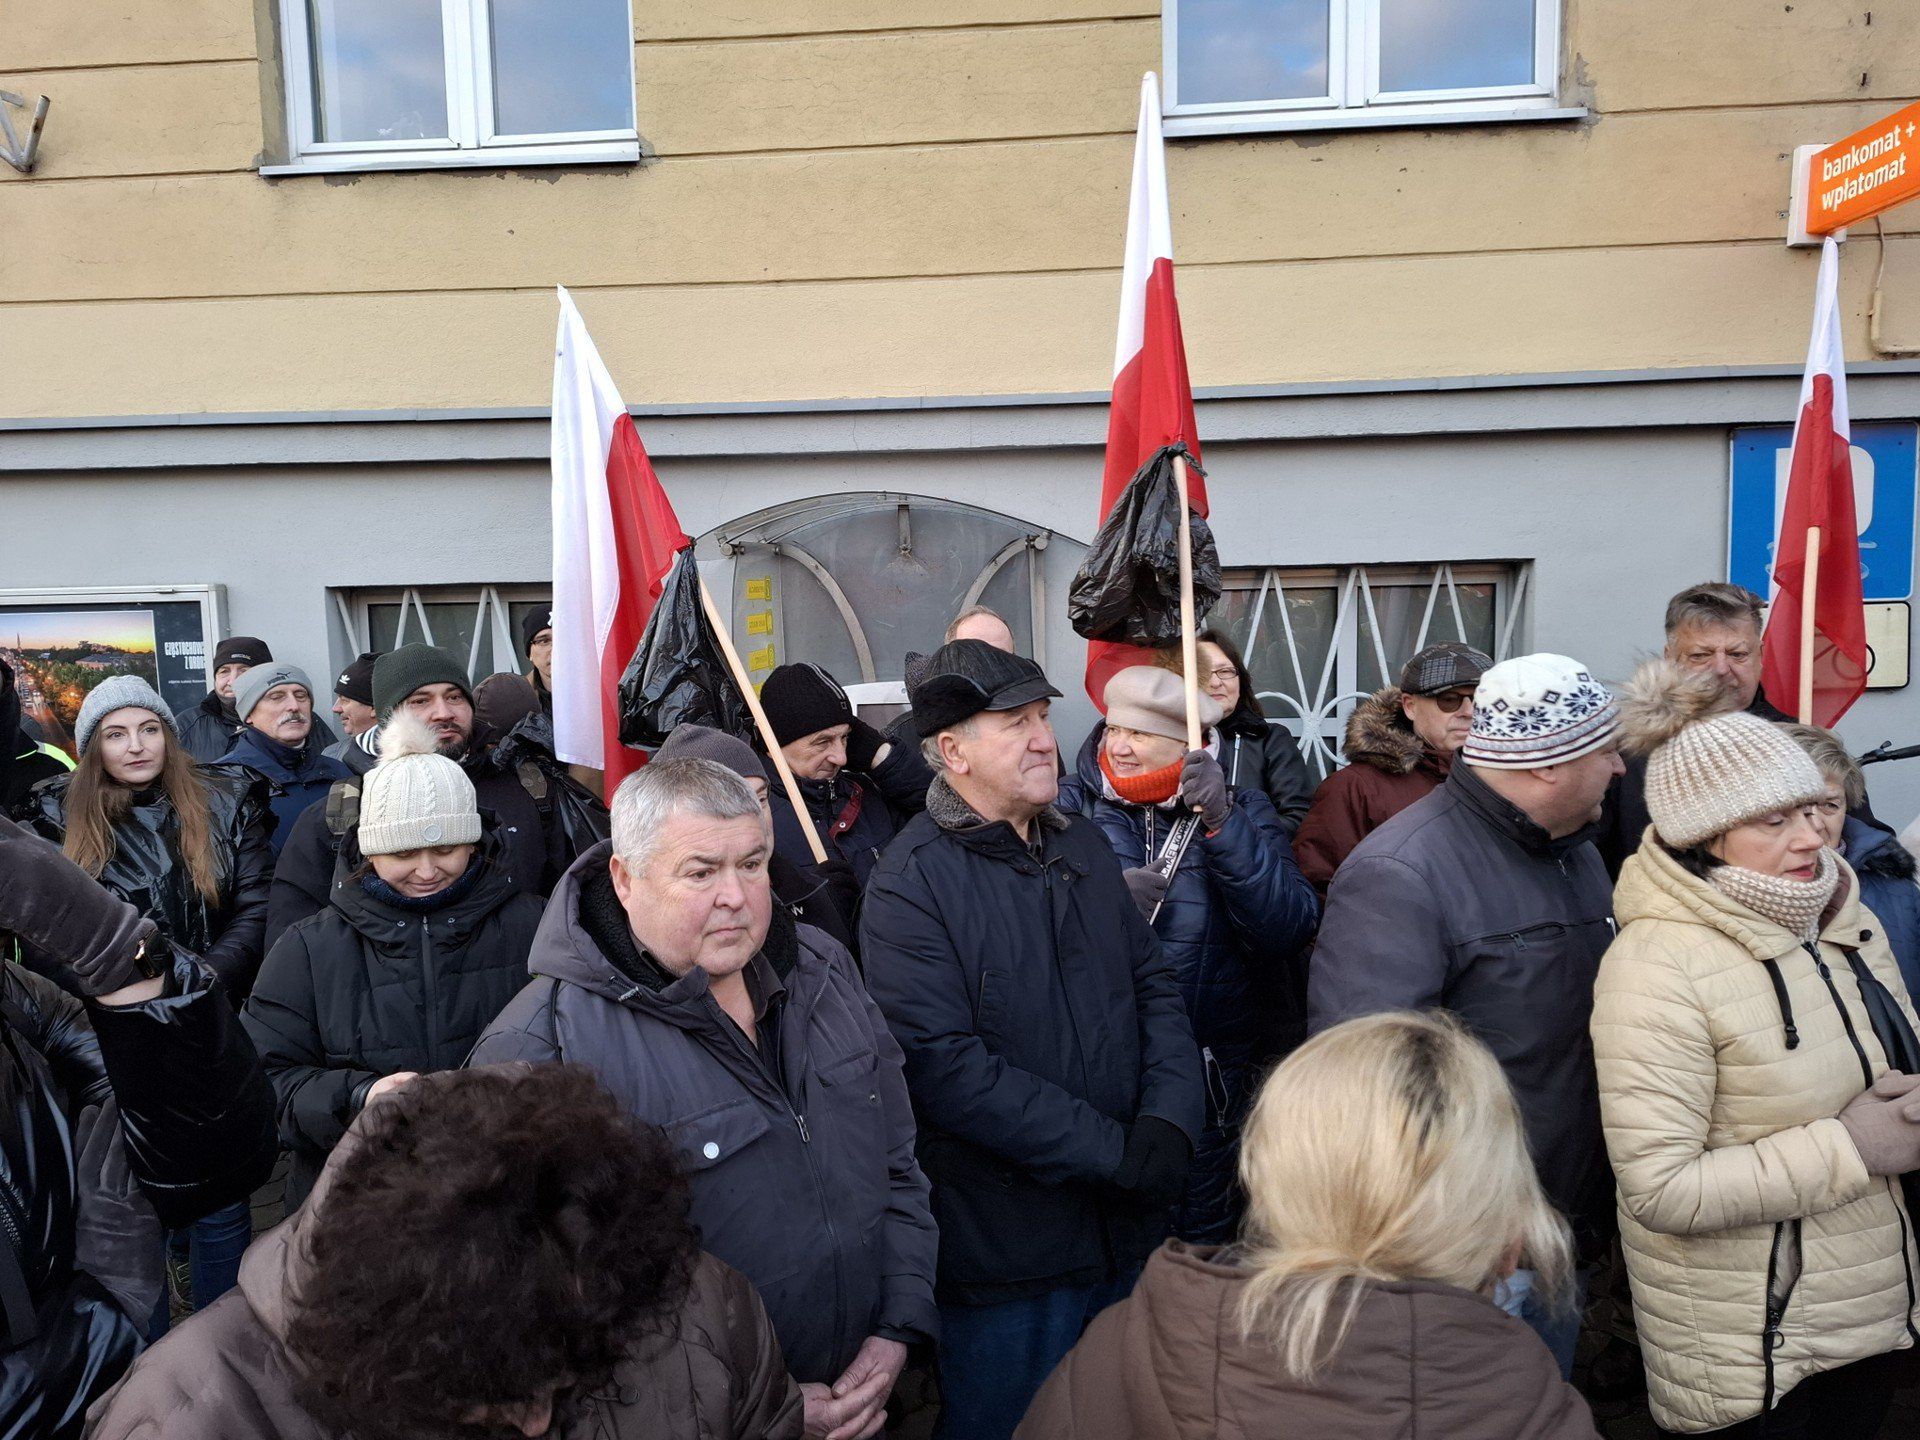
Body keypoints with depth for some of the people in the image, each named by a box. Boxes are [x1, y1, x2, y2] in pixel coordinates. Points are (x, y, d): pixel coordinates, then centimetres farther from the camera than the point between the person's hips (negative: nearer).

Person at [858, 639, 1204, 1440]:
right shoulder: (911, 885, -16)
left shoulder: (1082, 846, 5)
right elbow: (947, 1067, -23)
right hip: (1004, 1254, -6)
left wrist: (1169, 1119, -11)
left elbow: (1154, 984, 6)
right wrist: (1115, 1152, -21)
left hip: (1128, 1232, 7)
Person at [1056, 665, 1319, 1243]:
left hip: (1217, 1080, 0)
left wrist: (1222, 824, -24)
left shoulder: (1242, 809, 0)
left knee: (1208, 1238, 15)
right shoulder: (1072, 806, -1)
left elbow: (1292, 927, -15)